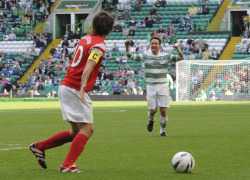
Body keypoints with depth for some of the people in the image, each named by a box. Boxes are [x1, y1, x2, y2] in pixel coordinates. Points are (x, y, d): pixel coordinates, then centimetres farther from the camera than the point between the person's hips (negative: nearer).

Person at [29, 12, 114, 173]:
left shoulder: (86, 39, 14)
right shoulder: (99, 45, -13)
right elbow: (89, 66, -28)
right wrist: (83, 87, -41)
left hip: (65, 86, 9)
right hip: (74, 89, -9)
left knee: (76, 132, 14)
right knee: (87, 128, -10)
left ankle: (39, 147, 21)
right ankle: (68, 165, -16)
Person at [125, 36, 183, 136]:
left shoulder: (166, 56, 4)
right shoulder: (145, 57, 4)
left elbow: (180, 58, -1)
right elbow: (130, 56, -3)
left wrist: (178, 50, -22)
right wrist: (127, 46, -21)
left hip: (162, 86, 0)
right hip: (151, 87, 0)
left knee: (163, 110, -6)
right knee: (152, 111, -3)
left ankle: (163, 131, 11)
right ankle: (151, 120, 32)